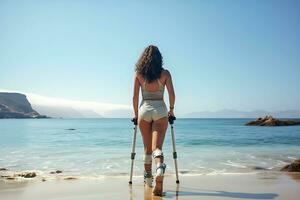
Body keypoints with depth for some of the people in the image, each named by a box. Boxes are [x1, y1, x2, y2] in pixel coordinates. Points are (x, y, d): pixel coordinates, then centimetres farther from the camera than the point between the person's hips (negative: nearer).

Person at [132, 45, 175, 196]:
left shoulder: (138, 73, 4)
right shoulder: (165, 73, 2)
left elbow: (135, 96, 3)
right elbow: (172, 94, 0)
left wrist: (136, 114, 13)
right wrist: (171, 109, 15)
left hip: (144, 109, 1)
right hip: (160, 110, -1)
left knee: (147, 147, 15)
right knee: (157, 147, -4)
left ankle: (148, 178, 25)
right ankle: (160, 167, -33)